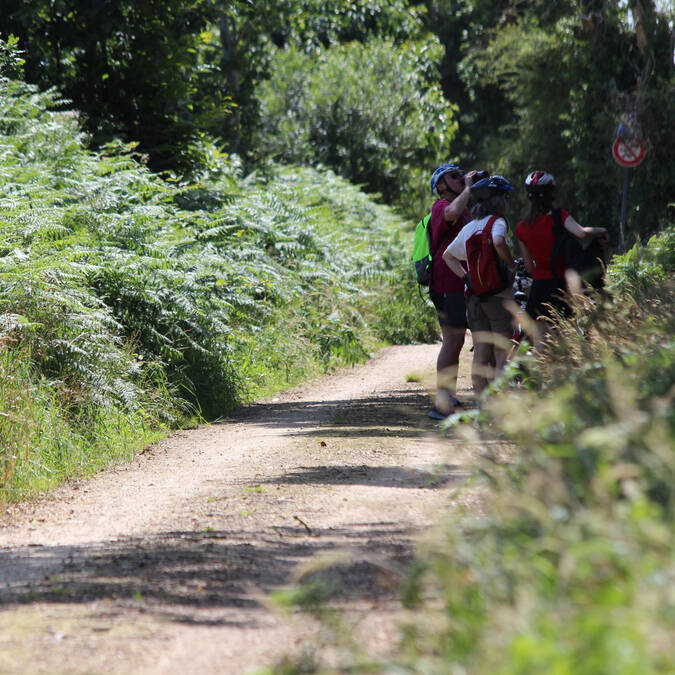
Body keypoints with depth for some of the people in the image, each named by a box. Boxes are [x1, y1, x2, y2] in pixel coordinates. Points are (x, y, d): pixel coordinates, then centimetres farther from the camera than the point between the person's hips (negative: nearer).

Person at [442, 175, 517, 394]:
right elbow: (498, 242, -29)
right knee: (502, 354, -3)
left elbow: (448, 256, 20)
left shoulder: (468, 227, 13)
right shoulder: (496, 222, -8)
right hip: (498, 295, -6)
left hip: (474, 296, 6)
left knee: (481, 352, 6)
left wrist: (465, 277, 12)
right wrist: (511, 265, -14)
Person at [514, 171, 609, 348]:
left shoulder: (521, 228, 4)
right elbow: (582, 233, -26)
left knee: (540, 351, 3)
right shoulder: (559, 217, -8)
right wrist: (601, 231, -6)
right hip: (561, 286, -3)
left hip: (538, 289, 3)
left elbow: (529, 268, 10)